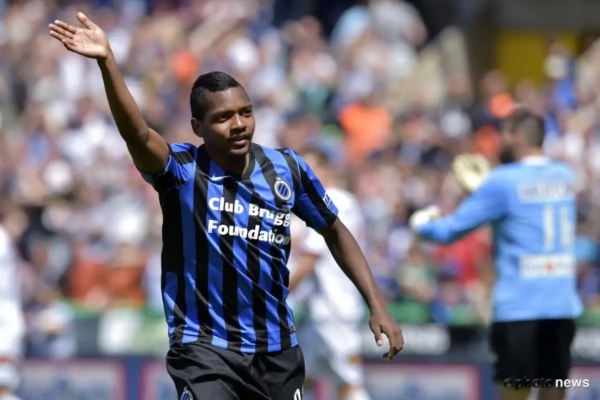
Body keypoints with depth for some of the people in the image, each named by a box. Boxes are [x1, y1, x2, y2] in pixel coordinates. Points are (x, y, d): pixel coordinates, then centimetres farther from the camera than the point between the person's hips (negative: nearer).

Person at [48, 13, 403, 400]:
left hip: (277, 350, 4)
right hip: (205, 349, -4)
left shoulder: (288, 168, -1)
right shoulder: (182, 170, -13)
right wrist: (108, 62, -50)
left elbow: (335, 231, 13)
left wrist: (378, 306, 7)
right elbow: (138, 134, -33)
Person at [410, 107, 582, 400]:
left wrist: (422, 224, 17)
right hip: (562, 304, 5)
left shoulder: (503, 182, -8)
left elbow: (451, 230, -3)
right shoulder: (565, 177, 9)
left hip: (519, 307, -5)